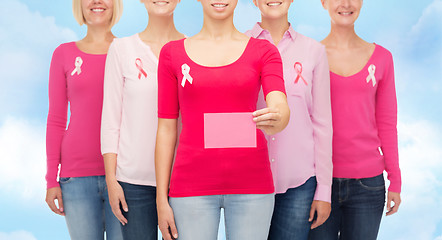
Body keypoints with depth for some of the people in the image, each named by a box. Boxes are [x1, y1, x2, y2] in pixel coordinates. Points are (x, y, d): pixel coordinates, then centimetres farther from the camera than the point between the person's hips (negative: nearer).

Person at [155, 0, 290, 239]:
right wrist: (161, 200, 2)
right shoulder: (172, 53, 6)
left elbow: (281, 108, -12)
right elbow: (166, 129, 5)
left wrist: (276, 120, -37)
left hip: (250, 184, 0)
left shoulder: (263, 51, 4)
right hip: (192, 185, 0)